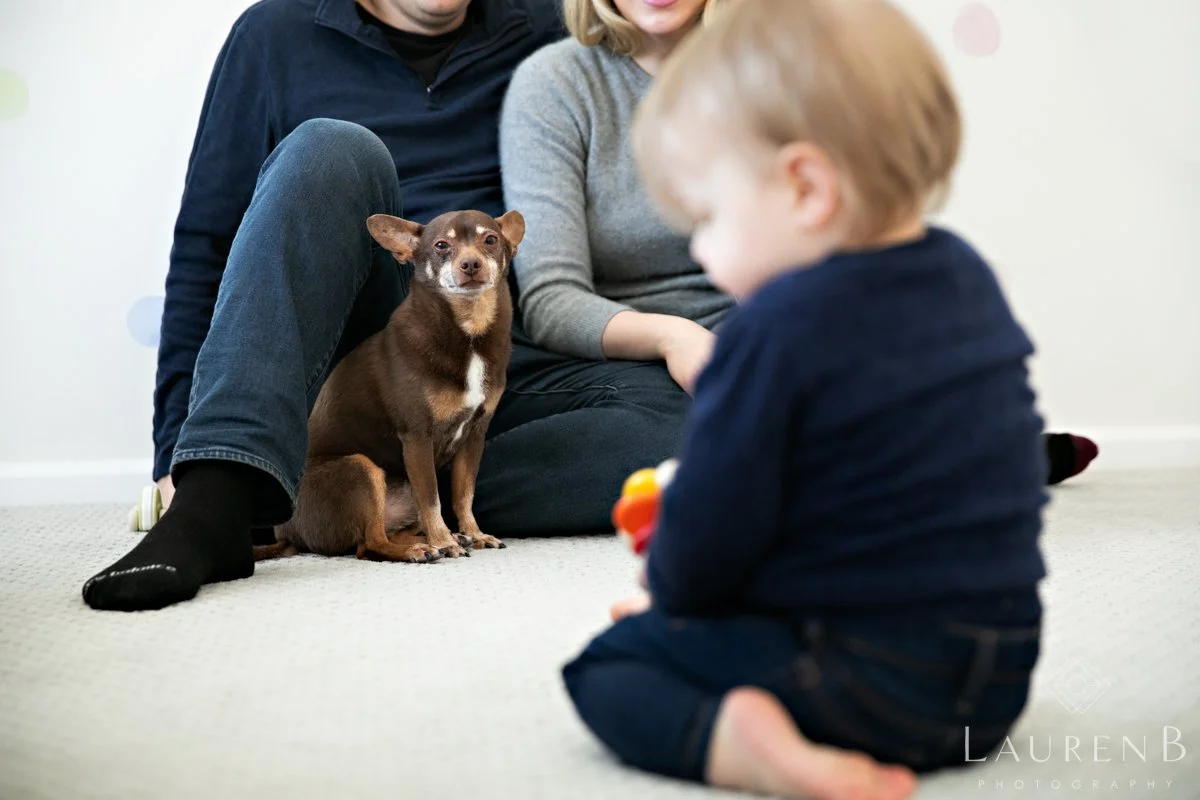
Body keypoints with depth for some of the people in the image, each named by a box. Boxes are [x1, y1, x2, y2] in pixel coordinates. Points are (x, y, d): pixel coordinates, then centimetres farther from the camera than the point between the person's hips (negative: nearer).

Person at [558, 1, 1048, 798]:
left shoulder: (778, 330, -23)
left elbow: (710, 534, -17)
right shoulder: (969, 276, 4)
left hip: (866, 680, -10)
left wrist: (672, 598, 7)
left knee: (607, 664, -1)